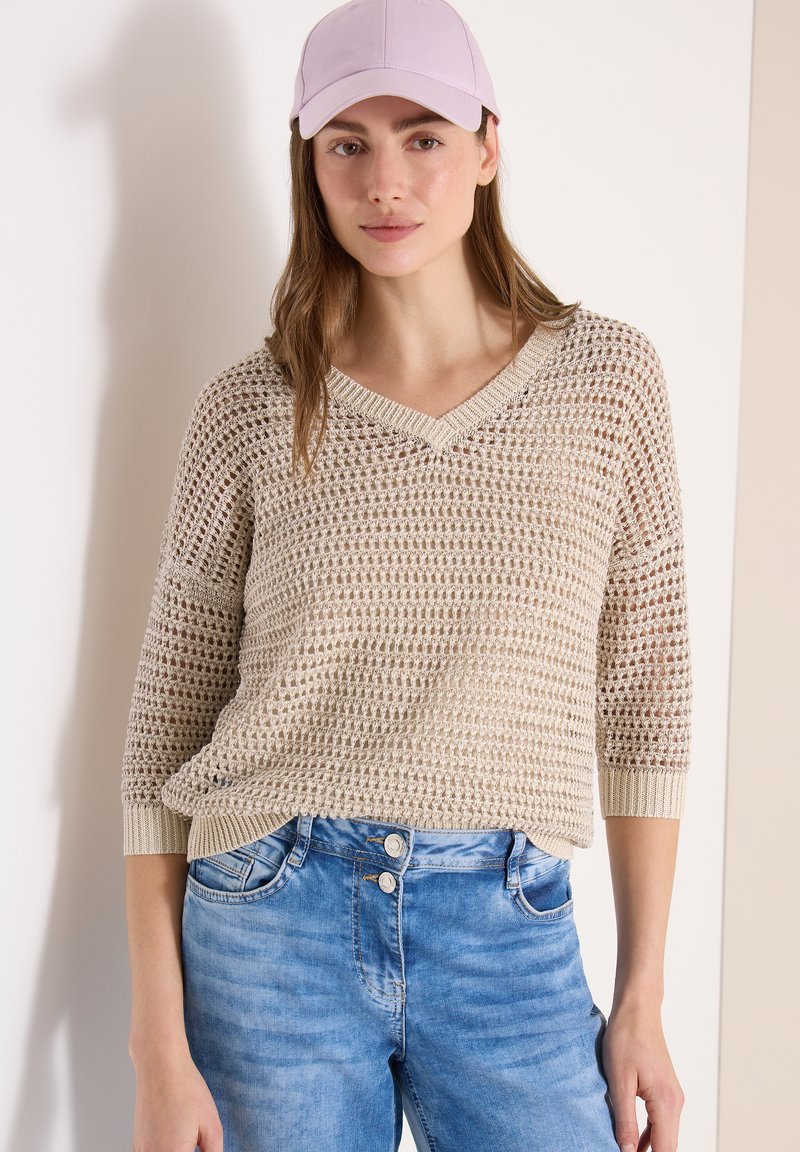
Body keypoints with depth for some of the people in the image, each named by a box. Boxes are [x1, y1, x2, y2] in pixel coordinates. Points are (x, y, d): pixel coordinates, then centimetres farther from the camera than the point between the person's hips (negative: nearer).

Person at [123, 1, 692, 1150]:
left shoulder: (608, 376, 0)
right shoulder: (252, 409, -2)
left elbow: (643, 688, 3)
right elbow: (166, 729, 0)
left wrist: (642, 1000, 3)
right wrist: (160, 1049, -3)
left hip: (511, 937, 1)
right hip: (272, 927, 0)